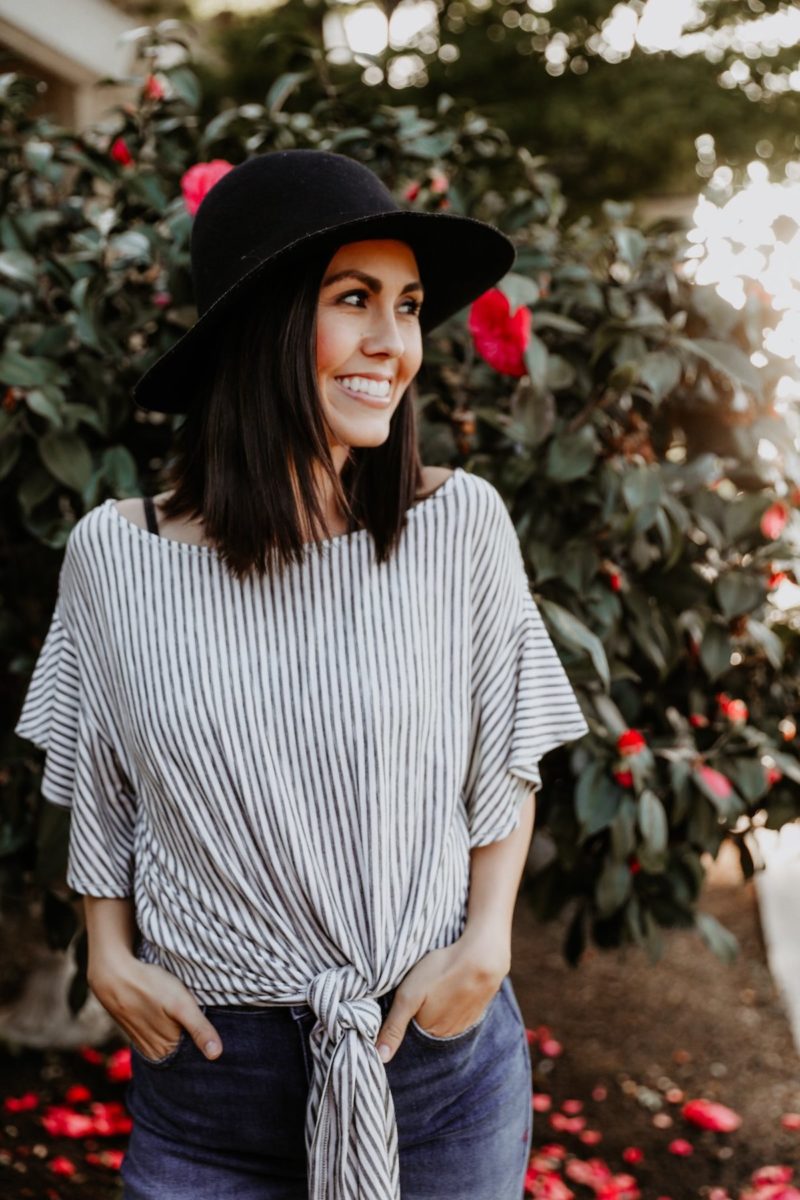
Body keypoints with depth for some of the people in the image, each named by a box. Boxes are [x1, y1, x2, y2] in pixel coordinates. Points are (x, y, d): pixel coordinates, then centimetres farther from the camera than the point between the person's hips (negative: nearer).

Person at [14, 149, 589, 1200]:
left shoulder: (460, 524, -9)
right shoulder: (115, 553, -7)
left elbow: (505, 761, 3)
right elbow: (100, 793, 8)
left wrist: (486, 944, -7)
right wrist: (110, 958, -2)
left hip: (444, 1048, 0)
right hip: (206, 1065, 0)